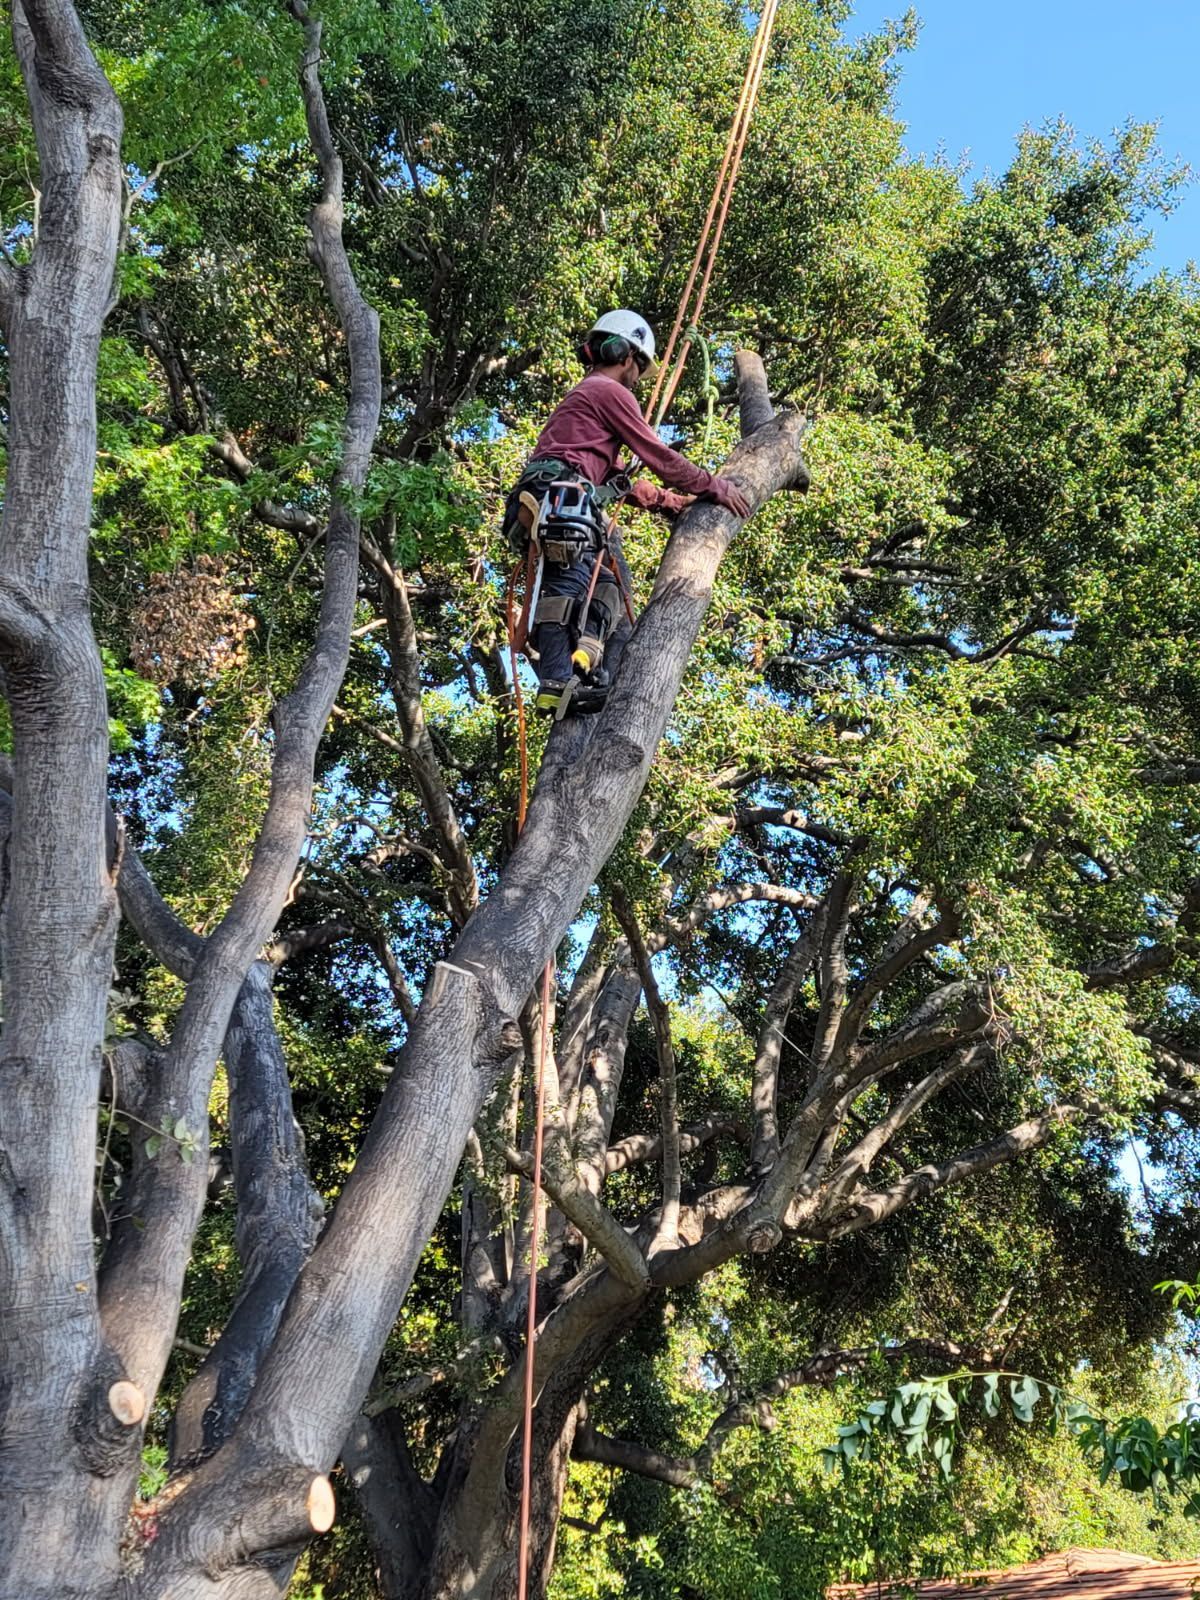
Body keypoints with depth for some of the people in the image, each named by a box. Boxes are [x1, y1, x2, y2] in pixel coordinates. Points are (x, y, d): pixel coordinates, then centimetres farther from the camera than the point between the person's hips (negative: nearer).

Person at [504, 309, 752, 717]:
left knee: (601, 585, 6)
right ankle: (557, 683, -37)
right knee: (567, 584, -22)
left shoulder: (580, 397, 36)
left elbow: (620, 480, 38)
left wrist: (674, 501, 38)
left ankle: (584, 666, -16)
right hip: (563, 502, -10)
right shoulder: (610, 391, 6)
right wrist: (714, 486, 13)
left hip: (543, 506, 10)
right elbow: (658, 455, 4)